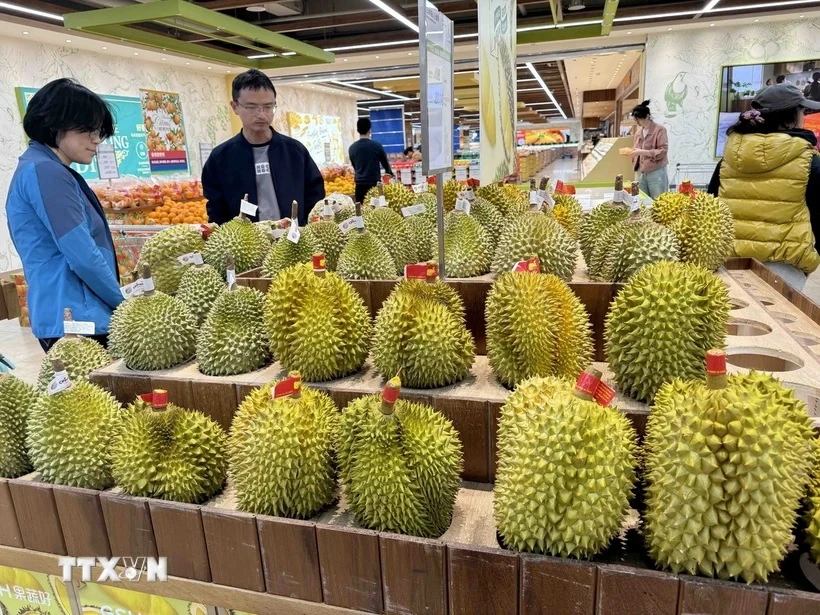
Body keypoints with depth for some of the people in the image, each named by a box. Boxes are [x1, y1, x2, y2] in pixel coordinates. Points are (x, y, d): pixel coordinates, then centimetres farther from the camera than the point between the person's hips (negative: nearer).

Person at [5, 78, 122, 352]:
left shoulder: (49, 171, 17)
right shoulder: (44, 171, -13)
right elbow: (83, 257, -19)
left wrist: (120, 302, 16)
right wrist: (127, 305, -6)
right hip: (76, 319, -10)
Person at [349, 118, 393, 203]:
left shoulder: (352, 148, 2)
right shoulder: (377, 145, -5)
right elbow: (385, 163, 7)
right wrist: (391, 173, 28)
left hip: (360, 185, 2)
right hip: (375, 184, -2)